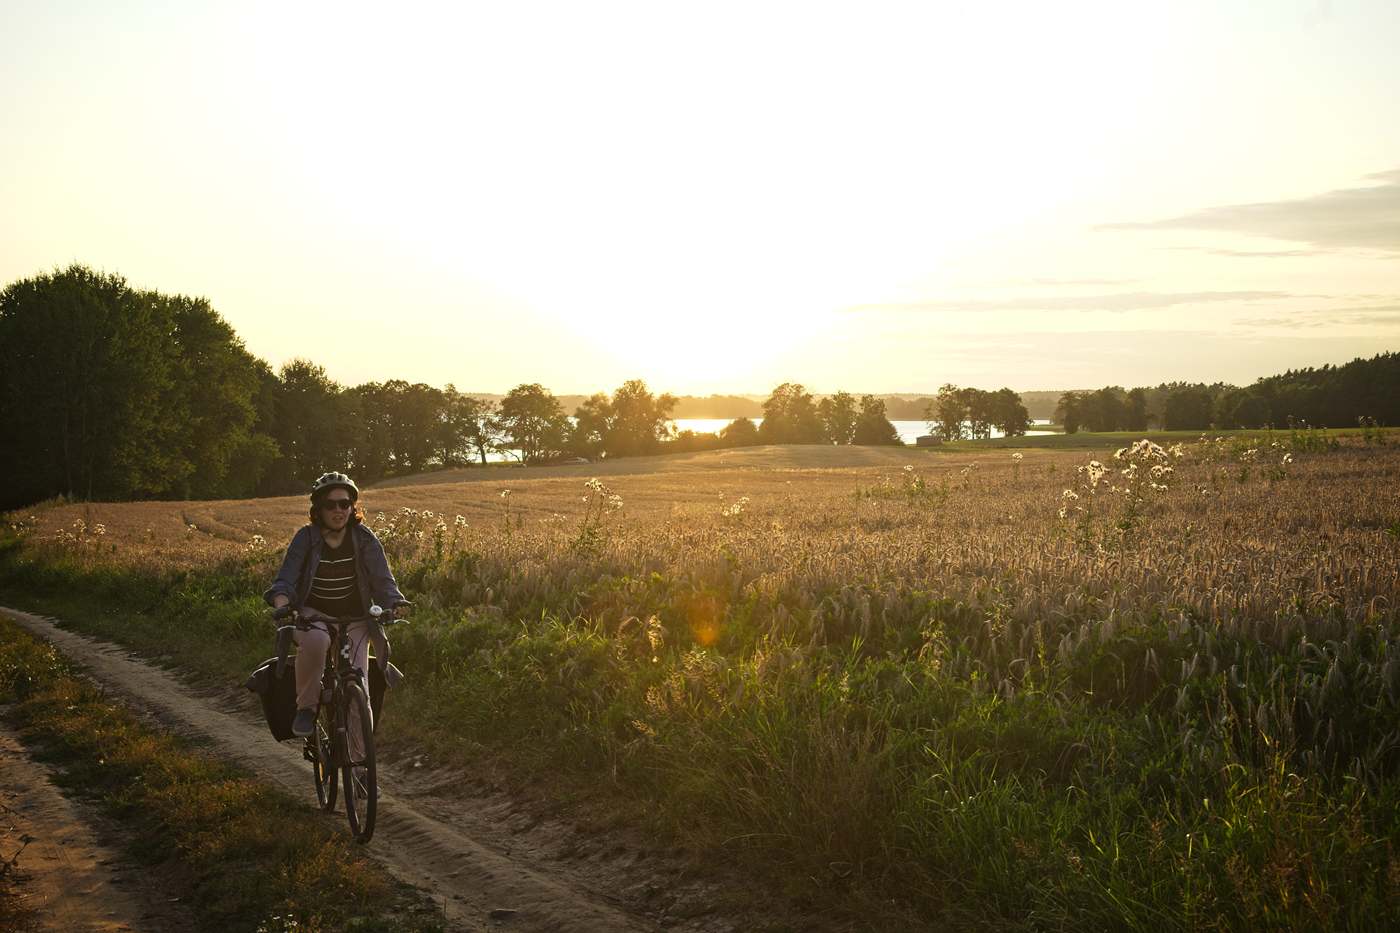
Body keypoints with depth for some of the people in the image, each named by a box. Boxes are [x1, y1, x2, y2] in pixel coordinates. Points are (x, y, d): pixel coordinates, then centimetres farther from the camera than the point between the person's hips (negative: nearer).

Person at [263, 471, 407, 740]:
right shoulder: (306, 537, -6)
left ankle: (358, 757, 0)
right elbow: (285, 579, -12)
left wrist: (394, 605, -27)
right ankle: (306, 707, -17)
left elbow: (383, 580, -6)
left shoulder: (364, 539, -4)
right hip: (313, 615, -1)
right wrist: (281, 605, -34)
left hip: (354, 619, 1)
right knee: (315, 640, -38)